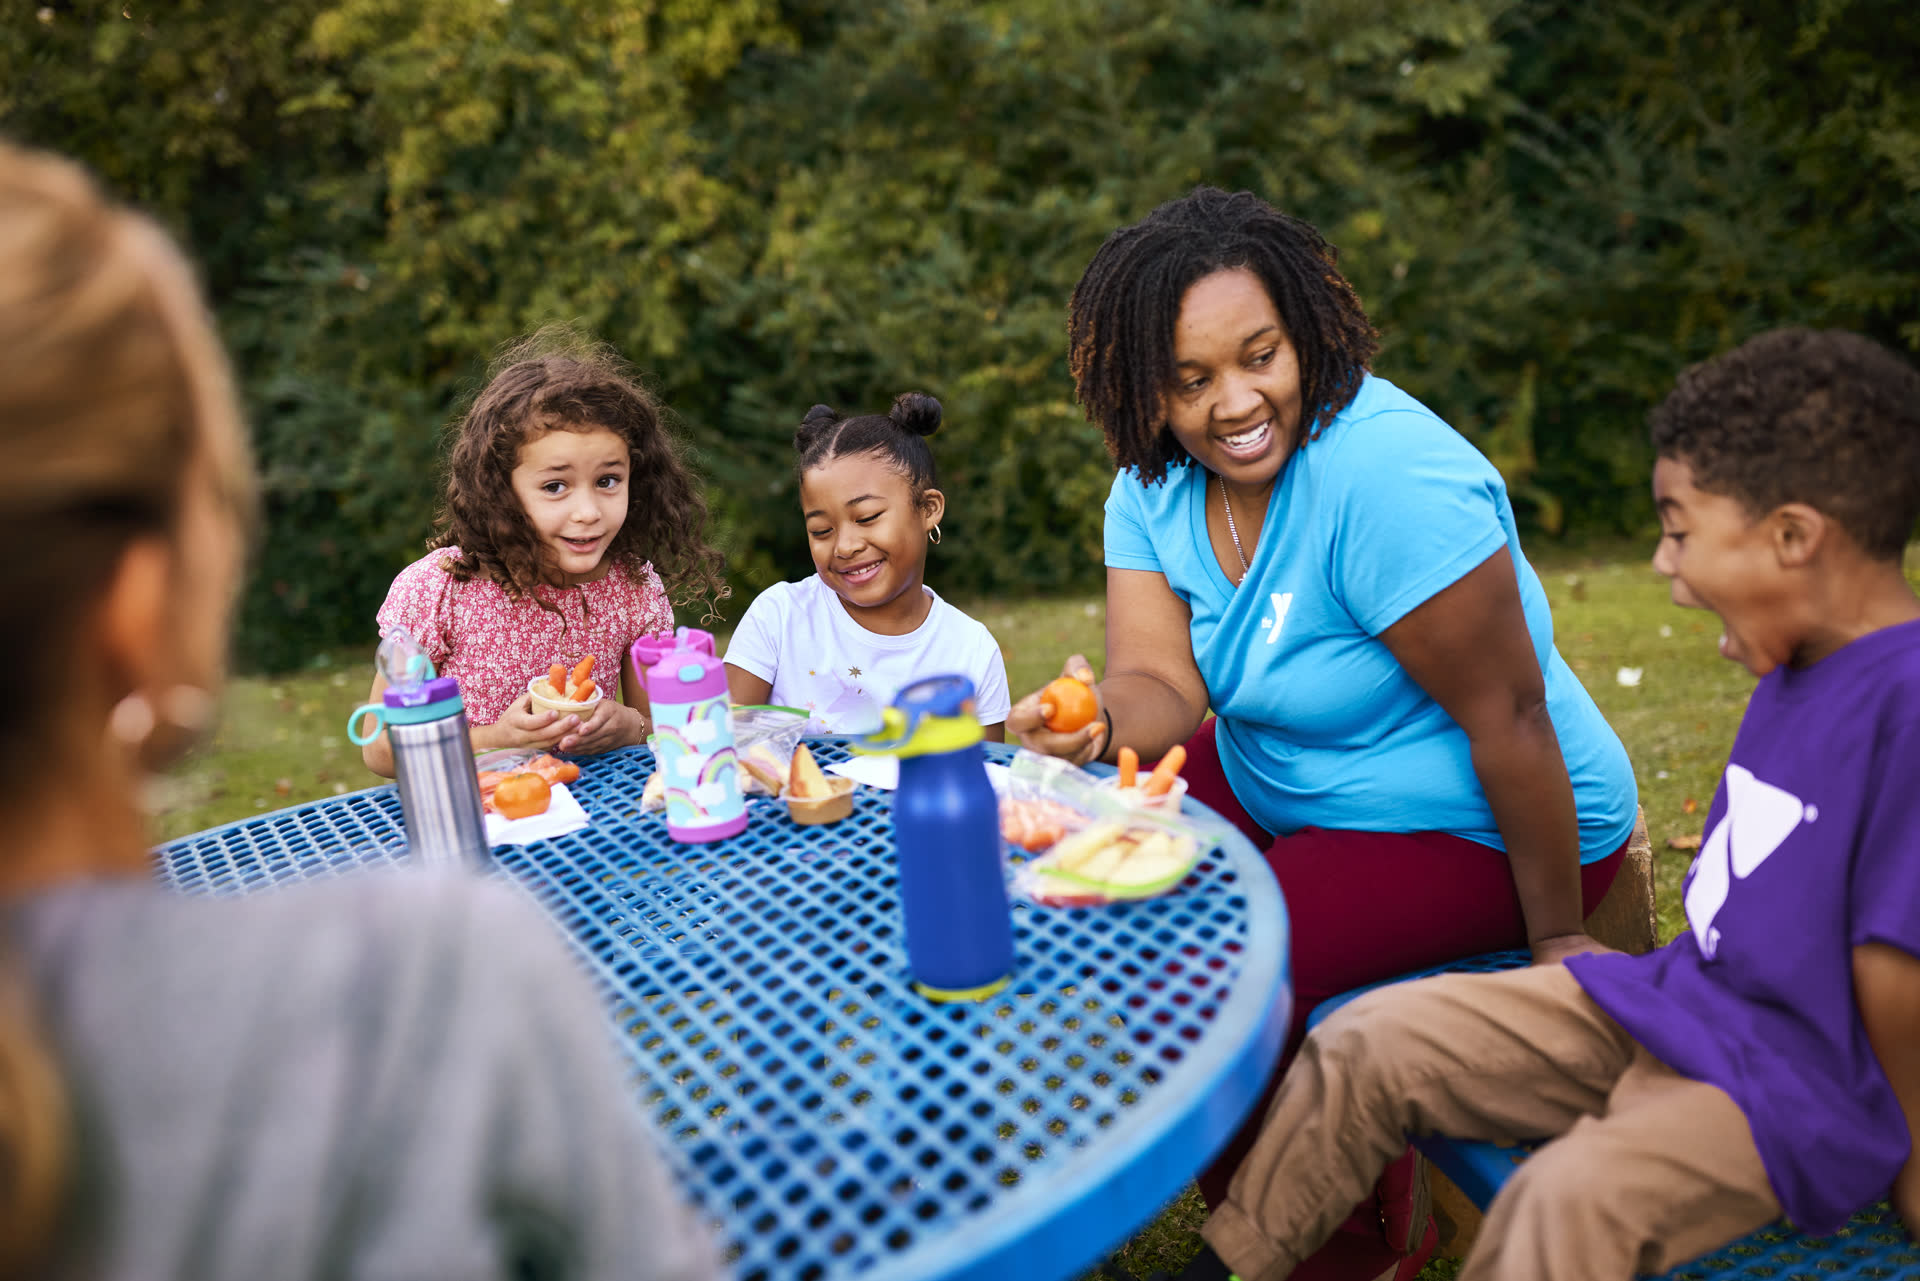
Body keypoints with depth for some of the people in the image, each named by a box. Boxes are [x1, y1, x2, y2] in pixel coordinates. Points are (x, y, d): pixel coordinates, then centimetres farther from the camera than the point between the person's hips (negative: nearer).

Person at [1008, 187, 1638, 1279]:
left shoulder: (1386, 475, -30)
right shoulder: (1154, 486, -6)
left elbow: (1509, 718, -25)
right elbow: (1164, 685, -12)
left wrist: (1558, 938, -17)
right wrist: (1099, 726, -36)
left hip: (1477, 824, -7)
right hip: (1275, 781, 8)